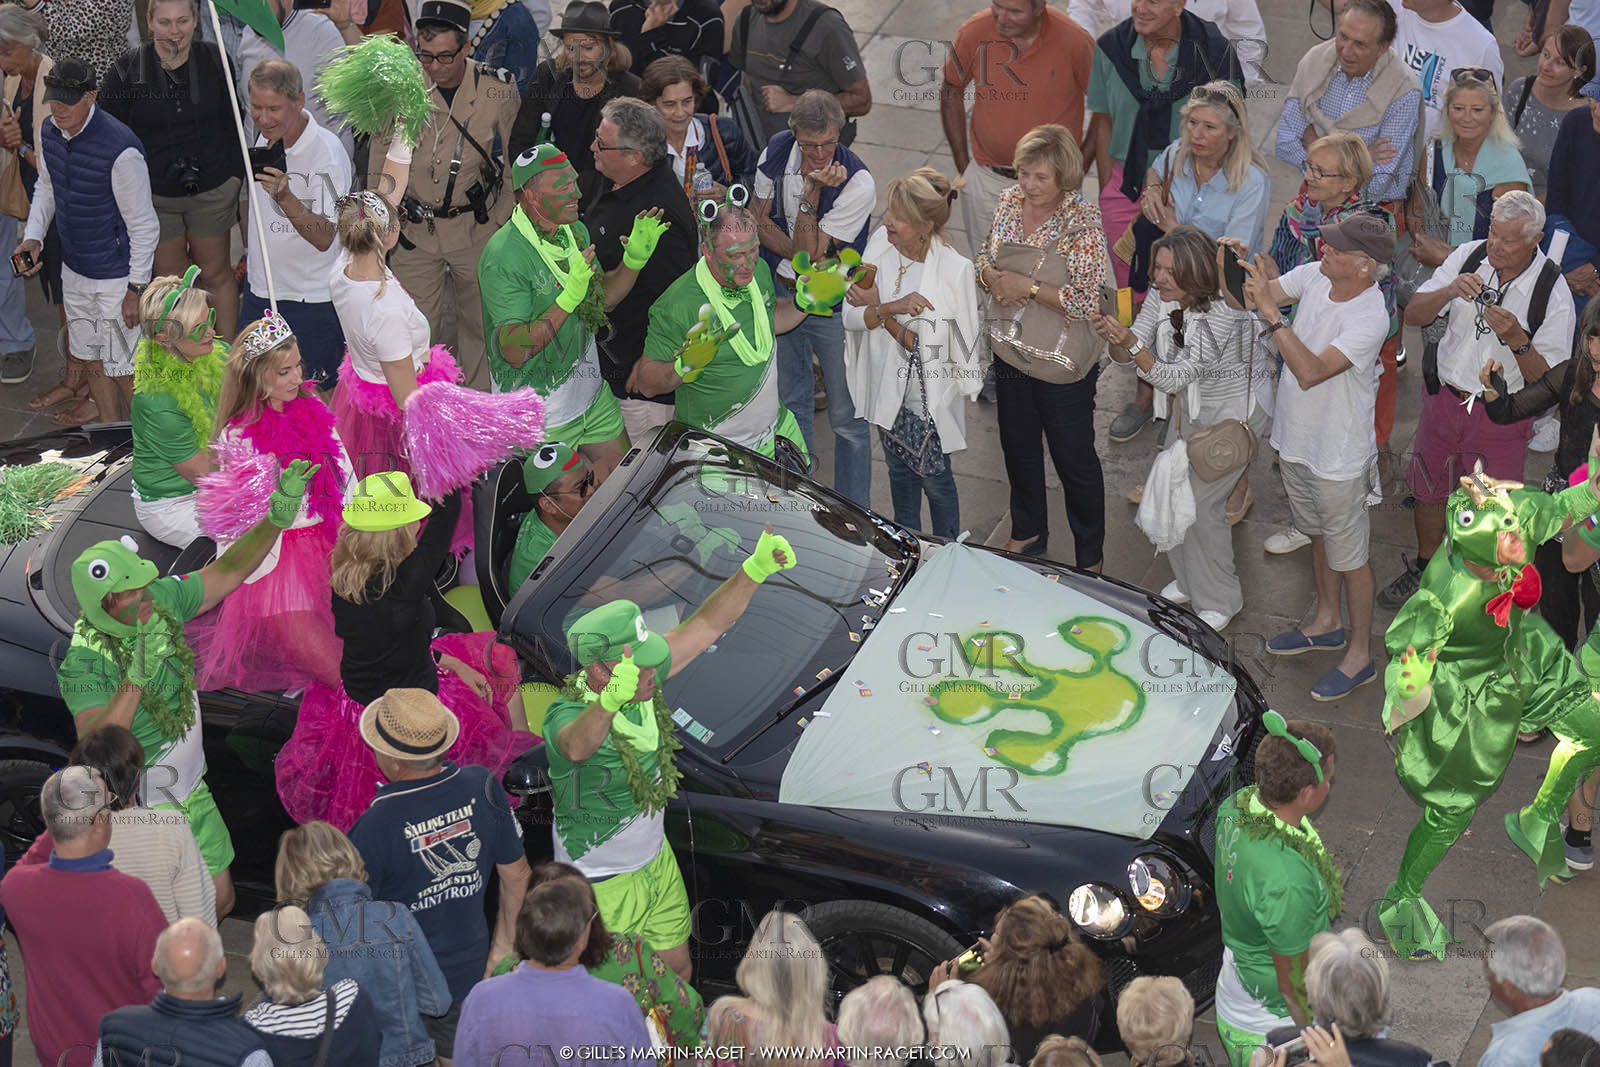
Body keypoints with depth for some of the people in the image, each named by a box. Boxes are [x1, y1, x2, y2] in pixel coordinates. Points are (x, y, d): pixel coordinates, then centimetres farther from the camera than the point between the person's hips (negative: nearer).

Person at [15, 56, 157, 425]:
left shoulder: (120, 150, -26)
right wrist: (33, 236, 1)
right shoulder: (51, 132, -3)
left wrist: (136, 288, -16)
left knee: (123, 372, -1)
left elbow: (144, 225, -19)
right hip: (74, 270, 7)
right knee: (92, 363, 18)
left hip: (117, 277, -7)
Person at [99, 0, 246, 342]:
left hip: (212, 191, 1)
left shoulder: (215, 61, -3)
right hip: (154, 195, -1)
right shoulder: (126, 71, -9)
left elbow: (232, 122, 10)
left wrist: (235, 173, 4)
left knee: (216, 274, 12)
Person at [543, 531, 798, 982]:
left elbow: (707, 624, -11)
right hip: (602, 884, -7)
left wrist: (754, 570, -27)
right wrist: (612, 700, -79)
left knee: (677, 970, 23)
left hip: (655, 857, 7)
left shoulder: (644, 676, -14)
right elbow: (578, 746, -58)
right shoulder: (565, 716, -34)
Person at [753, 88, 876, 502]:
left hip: (832, 304, -5)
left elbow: (809, 254, -25)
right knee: (789, 399, 20)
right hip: (780, 292, 5)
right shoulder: (777, 151, -10)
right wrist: (804, 258, -16)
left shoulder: (858, 184, -26)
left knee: (847, 414, 2)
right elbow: (758, 219, 0)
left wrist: (812, 193, -36)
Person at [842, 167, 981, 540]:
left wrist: (878, 308, -21)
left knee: (935, 480, 12)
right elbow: (851, 316, -13)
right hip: (886, 386, 5)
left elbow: (926, 349, -24)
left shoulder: (954, 269, -26)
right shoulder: (881, 243, -12)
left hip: (928, 395, -5)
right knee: (899, 470, 25)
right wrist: (893, 307, -30)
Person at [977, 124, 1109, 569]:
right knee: (1017, 447, 23)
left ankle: (1090, 558, 27)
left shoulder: (1083, 222, -22)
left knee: (1074, 458, 9)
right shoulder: (1011, 202, -3)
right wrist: (993, 278, -13)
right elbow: (985, 257, 10)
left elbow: (1086, 302, -24)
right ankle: (1027, 534, 46)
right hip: (1010, 349, 6)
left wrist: (1028, 287, -26)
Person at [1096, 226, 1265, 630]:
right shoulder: (1162, 297, -11)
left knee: (1201, 500, -8)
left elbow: (1177, 377, -34)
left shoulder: (1222, 313, -33)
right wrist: (1117, 341, -33)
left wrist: (1133, 343, -46)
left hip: (1238, 408, -7)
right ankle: (1190, 580, 33)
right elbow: (1127, 355, -10)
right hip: (1197, 409, 7)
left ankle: (1220, 602, 11)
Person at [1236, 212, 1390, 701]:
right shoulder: (1316, 276, -9)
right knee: (1318, 535, 26)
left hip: (1338, 457, -8)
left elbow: (1311, 371, -37)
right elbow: (1251, 298, -1)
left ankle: (1360, 653, 24)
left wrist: (1273, 315, -40)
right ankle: (1327, 622, 47)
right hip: (1296, 438, 8)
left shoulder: (1370, 319, -30)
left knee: (1349, 554, 8)